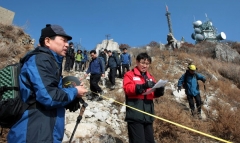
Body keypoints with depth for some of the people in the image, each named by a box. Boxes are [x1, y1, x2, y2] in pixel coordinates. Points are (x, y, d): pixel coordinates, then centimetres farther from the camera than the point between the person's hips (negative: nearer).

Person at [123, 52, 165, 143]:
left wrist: (159, 91, -6)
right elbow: (127, 88, -14)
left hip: (147, 115, 6)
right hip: (135, 115, -6)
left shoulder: (150, 77, 18)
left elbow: (153, 94, 17)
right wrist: (143, 86, -28)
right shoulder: (130, 74, 1)